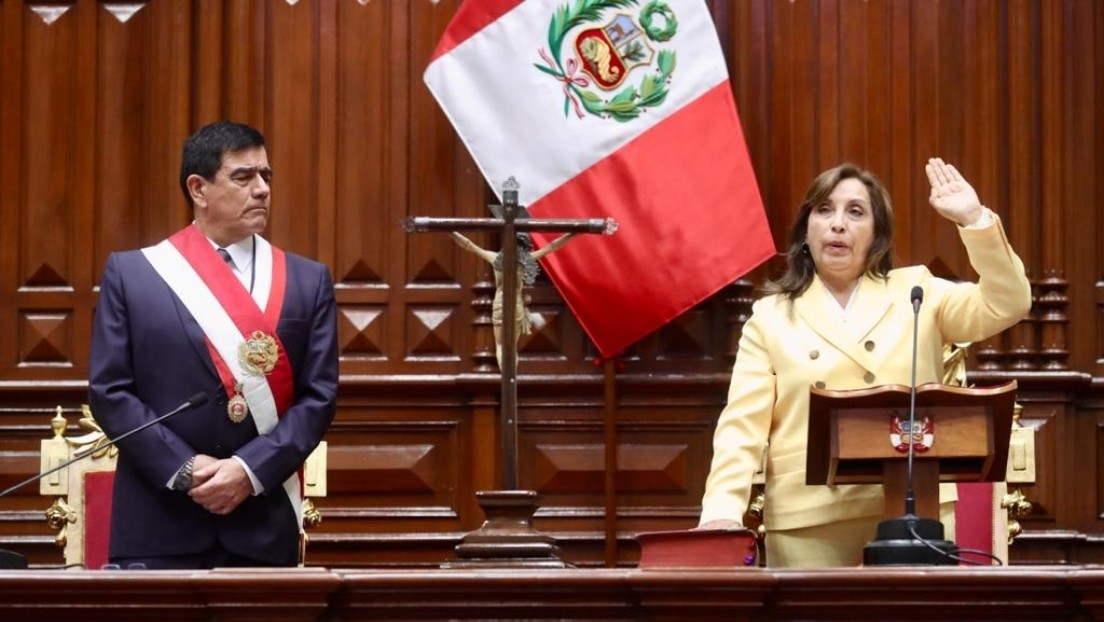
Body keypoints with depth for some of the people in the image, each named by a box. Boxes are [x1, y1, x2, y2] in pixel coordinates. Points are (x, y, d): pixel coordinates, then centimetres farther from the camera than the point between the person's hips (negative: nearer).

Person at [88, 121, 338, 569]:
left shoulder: (308, 281, 9)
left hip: (263, 525, 1)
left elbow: (319, 395, 3)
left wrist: (250, 469, -11)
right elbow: (109, 390, 1)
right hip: (158, 528, -1)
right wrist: (182, 468, -11)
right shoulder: (131, 273, 6)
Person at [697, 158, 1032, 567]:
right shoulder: (771, 317, 10)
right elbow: (742, 426, 2)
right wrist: (722, 512, -13)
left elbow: (1007, 304, 2)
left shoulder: (916, 293, 13)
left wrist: (973, 219, -9)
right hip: (807, 523, 0)